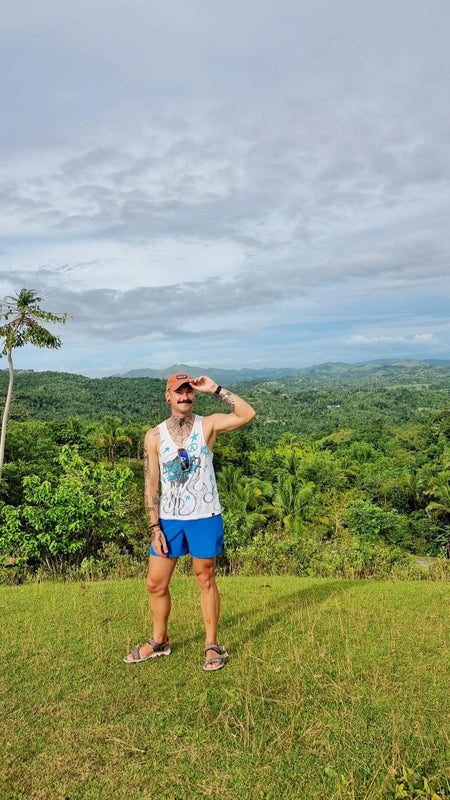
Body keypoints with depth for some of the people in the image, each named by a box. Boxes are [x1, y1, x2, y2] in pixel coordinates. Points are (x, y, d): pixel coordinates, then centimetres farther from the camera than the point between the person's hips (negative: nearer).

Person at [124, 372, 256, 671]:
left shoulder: (208, 425, -4)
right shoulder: (154, 436, 0)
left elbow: (248, 414, -20)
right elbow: (151, 484, 0)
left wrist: (215, 389, -18)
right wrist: (155, 527, -5)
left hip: (204, 517, -2)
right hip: (169, 519, 3)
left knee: (206, 580, 10)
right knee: (156, 583, 10)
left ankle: (212, 645, 26)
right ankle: (159, 641, 33)